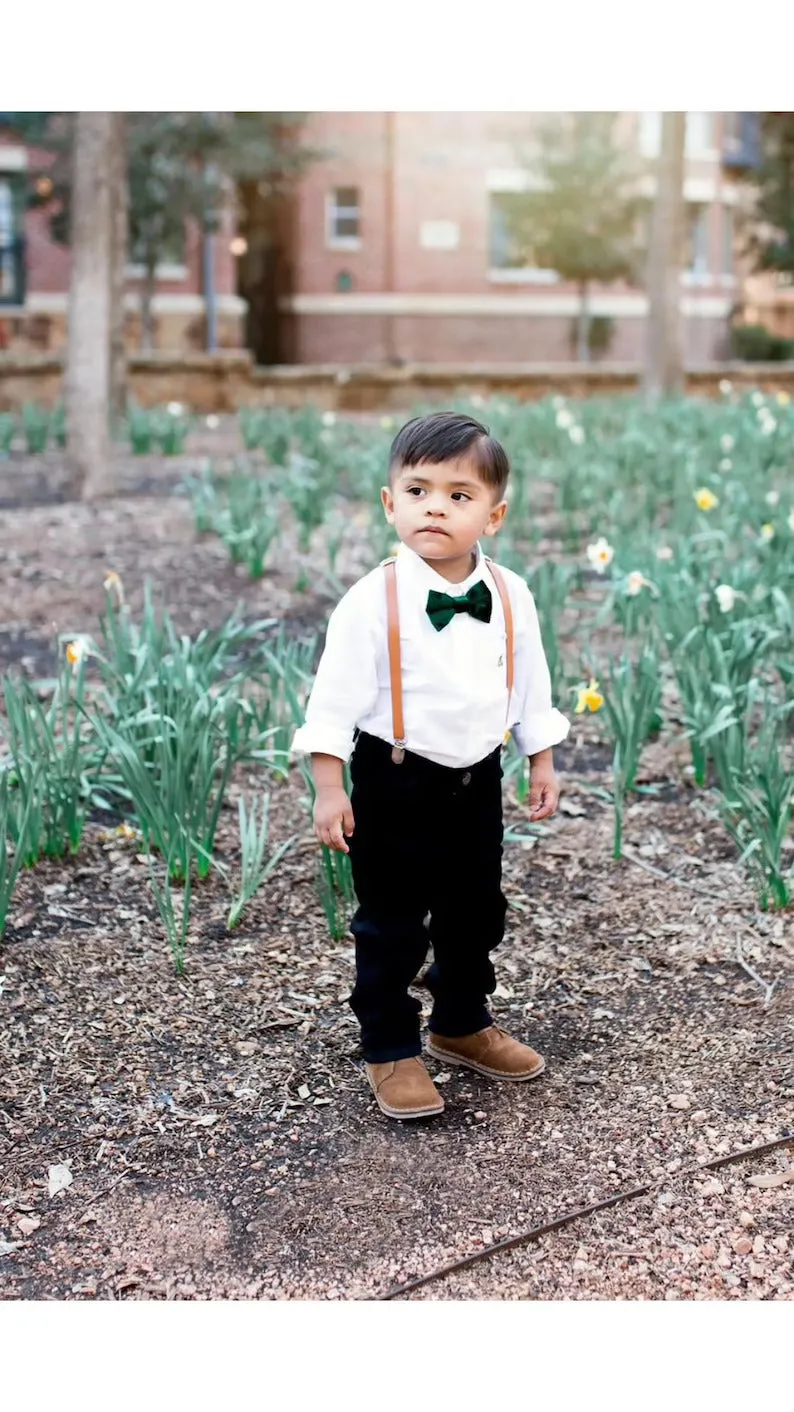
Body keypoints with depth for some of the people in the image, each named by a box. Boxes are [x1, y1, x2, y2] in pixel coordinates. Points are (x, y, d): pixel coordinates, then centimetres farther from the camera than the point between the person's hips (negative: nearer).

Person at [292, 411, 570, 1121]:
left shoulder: (510, 598, -4)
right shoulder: (373, 602, -18)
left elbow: (530, 685, 9)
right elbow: (336, 697, -14)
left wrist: (542, 761, 12)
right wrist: (330, 789, -15)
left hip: (477, 780, 5)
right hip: (395, 784, -5)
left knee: (476, 914, 19)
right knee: (391, 926, 5)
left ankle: (463, 1024, 41)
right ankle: (390, 1051, 23)